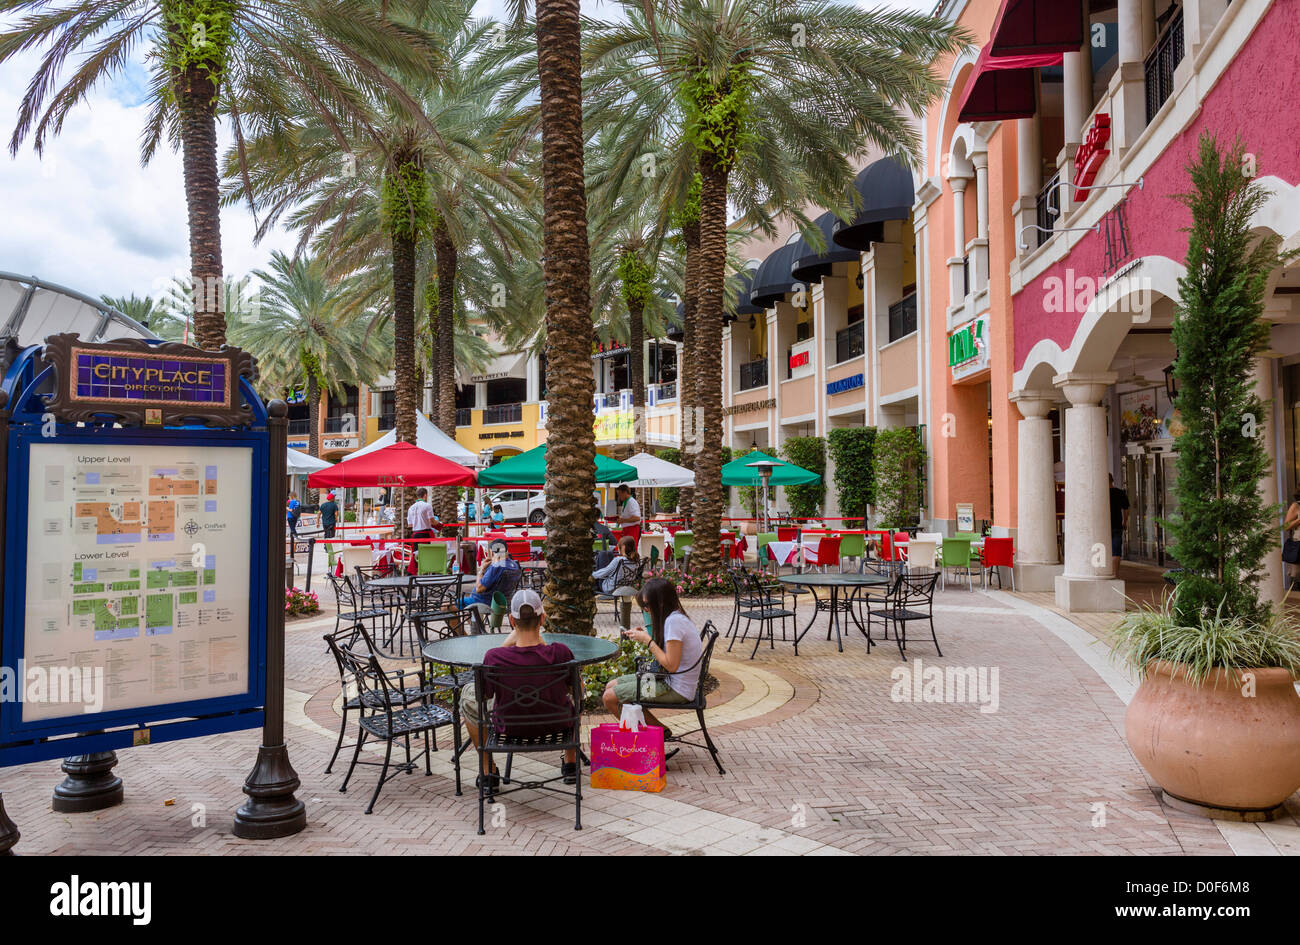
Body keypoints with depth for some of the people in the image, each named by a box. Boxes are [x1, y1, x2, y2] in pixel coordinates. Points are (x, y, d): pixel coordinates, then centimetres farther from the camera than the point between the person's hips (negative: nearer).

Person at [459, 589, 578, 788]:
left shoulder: (494, 656, -28)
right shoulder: (560, 653, -27)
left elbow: (483, 695, -7)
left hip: (510, 726, -1)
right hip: (554, 724, 1)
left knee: (467, 694, 25)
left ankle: (488, 771, 30)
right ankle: (570, 763, 42)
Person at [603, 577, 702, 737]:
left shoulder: (674, 621, -22)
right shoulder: (675, 617, 8)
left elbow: (671, 665, -24)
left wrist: (647, 640, -16)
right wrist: (644, 637, 3)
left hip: (676, 690, -10)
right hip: (668, 680, 10)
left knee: (609, 697, -7)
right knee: (611, 686, 13)